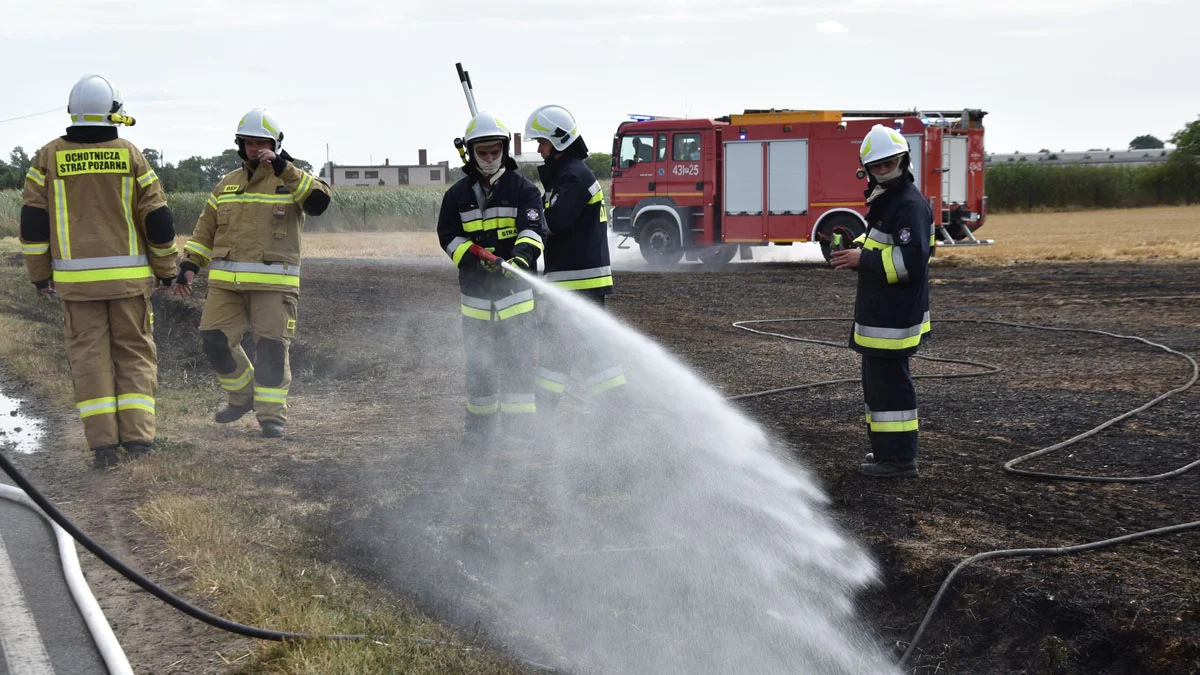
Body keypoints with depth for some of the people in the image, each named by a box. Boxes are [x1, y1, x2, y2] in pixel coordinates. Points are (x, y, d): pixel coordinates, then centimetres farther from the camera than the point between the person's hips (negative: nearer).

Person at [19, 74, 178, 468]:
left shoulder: (49, 157, 0)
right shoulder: (129, 155, -1)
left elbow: (33, 221, 1)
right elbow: (158, 219, 0)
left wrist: (39, 273, 10)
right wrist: (166, 269, 12)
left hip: (76, 279, 0)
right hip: (128, 275, 0)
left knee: (89, 357, 5)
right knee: (135, 354, 8)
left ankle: (103, 444, -1)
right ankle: (137, 438, 0)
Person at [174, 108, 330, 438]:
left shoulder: (292, 181, 4)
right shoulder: (227, 185, 17)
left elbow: (319, 201, -19)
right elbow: (205, 231, 21)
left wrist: (283, 168, -22)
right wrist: (189, 265, 9)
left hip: (274, 283, -4)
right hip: (226, 283, 4)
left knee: (272, 347, -6)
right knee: (215, 340, -1)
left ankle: (272, 414, 4)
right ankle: (243, 396, 20)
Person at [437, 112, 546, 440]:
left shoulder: (522, 188, -1)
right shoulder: (457, 194, 7)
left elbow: (533, 228, -13)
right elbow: (448, 236, 6)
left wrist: (522, 255, -34)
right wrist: (474, 256, -13)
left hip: (515, 289, -2)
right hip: (475, 290, 3)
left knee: (518, 357, -2)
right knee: (479, 359, 11)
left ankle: (517, 424, 4)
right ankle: (480, 422, 23)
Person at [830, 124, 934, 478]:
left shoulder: (910, 205, -17)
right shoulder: (886, 200, 16)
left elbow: (910, 262, -26)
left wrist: (863, 259, -20)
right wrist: (854, 252, 9)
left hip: (893, 318, -11)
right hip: (881, 314, 11)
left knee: (889, 382, -7)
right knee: (878, 379, 18)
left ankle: (899, 459, -1)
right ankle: (888, 450, 27)